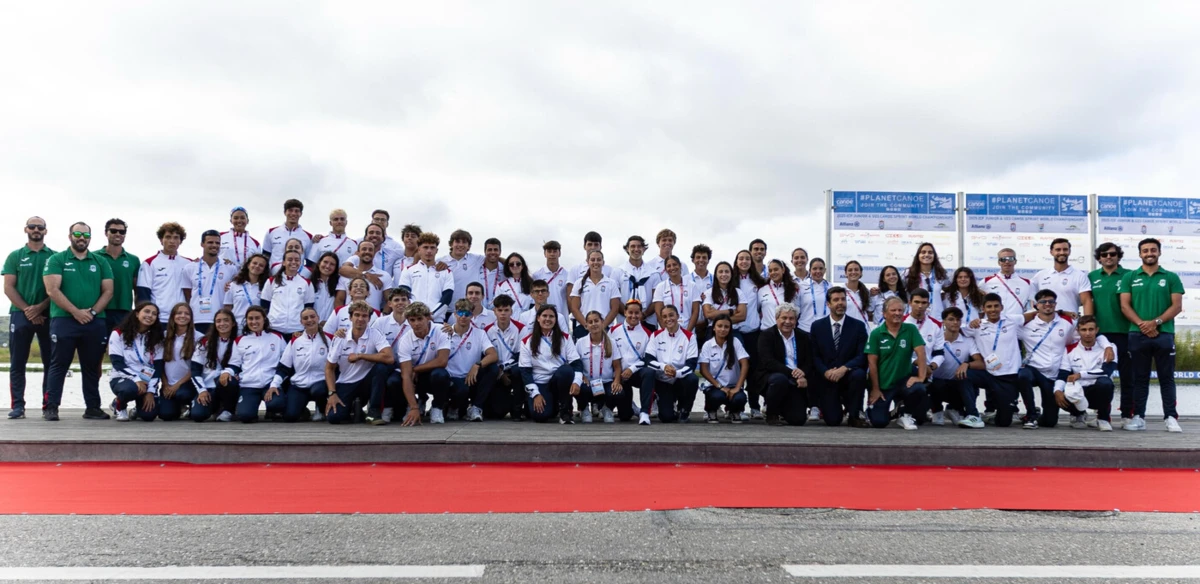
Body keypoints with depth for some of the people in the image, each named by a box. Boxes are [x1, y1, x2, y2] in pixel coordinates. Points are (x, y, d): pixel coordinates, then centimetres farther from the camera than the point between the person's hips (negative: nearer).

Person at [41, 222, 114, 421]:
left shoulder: (100, 262, 12)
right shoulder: (56, 260, 3)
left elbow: (108, 291, 6)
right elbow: (52, 290, -7)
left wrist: (92, 311, -8)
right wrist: (76, 312, -13)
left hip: (95, 322, 3)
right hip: (63, 320, -3)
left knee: (92, 366, 7)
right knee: (59, 365, -1)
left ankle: (93, 407, 12)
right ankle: (51, 407, 3)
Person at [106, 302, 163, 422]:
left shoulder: (156, 338, 5)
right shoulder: (118, 334, -4)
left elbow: (158, 367, -1)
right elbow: (117, 363, -11)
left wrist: (150, 391, -13)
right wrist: (136, 379, -25)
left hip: (146, 381, 3)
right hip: (122, 378, -3)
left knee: (148, 415, -20)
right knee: (130, 389, -40)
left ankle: (138, 407, 20)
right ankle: (118, 405, -1)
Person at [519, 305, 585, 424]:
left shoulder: (565, 338, 3)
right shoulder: (527, 341, 1)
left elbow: (576, 362, -5)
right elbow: (525, 371, -2)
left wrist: (576, 381, -24)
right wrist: (535, 394, -13)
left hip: (560, 381, 0)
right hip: (539, 384, 0)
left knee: (566, 369, -35)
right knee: (540, 415, -28)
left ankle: (565, 411, -16)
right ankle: (549, 404, 13)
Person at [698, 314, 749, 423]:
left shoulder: (735, 342, -1)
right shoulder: (707, 345, -1)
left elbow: (745, 365, -8)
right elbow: (703, 370, -6)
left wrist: (737, 387, -18)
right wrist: (719, 386, -15)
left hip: (733, 386, 1)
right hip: (715, 386, -1)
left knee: (739, 398, -31)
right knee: (717, 397, -35)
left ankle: (733, 412, 9)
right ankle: (711, 411, 4)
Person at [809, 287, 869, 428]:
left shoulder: (858, 325, 0)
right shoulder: (817, 326, 2)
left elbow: (862, 356, -9)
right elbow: (814, 355, 0)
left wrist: (844, 368, -25)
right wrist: (826, 372, -19)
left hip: (848, 375, 0)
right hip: (826, 378, 0)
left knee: (859, 374, -36)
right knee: (832, 421, -12)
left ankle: (854, 415, -13)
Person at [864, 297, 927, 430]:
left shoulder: (911, 329, -3)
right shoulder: (876, 334, -6)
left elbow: (921, 353, -10)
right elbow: (872, 362, -6)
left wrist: (921, 376, -22)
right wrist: (875, 388, -8)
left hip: (904, 380, 1)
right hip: (882, 384, -1)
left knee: (918, 389, -33)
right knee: (878, 422, -11)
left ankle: (907, 415, 0)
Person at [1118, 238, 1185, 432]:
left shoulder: (1171, 277, 7)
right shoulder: (1129, 277, 8)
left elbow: (1177, 306, 0)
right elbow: (1125, 306, 2)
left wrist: (1156, 322, -13)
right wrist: (1142, 324, -11)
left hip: (1164, 334, 0)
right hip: (1137, 334, 1)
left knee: (1166, 377, 2)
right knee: (1140, 378, 5)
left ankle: (1171, 418, 4)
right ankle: (1138, 417, 8)